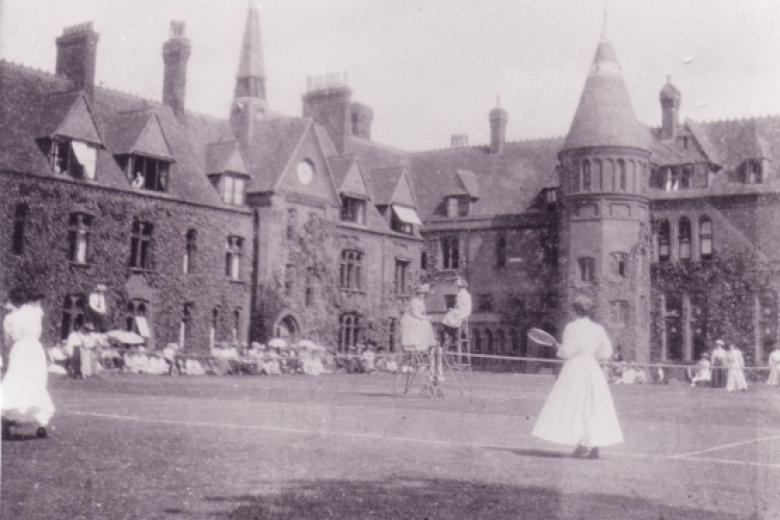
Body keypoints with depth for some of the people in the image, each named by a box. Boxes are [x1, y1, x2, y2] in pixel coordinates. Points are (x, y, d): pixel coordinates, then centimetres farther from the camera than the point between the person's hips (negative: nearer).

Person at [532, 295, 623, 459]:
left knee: (572, 407, -1)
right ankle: (594, 446, 5)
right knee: (594, 408, 8)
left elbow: (567, 351, -12)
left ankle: (582, 444, -9)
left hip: (574, 369, -5)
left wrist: (558, 347, 8)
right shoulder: (598, 329, 6)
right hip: (592, 369, 5)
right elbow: (606, 352, 8)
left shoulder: (572, 327, -8)